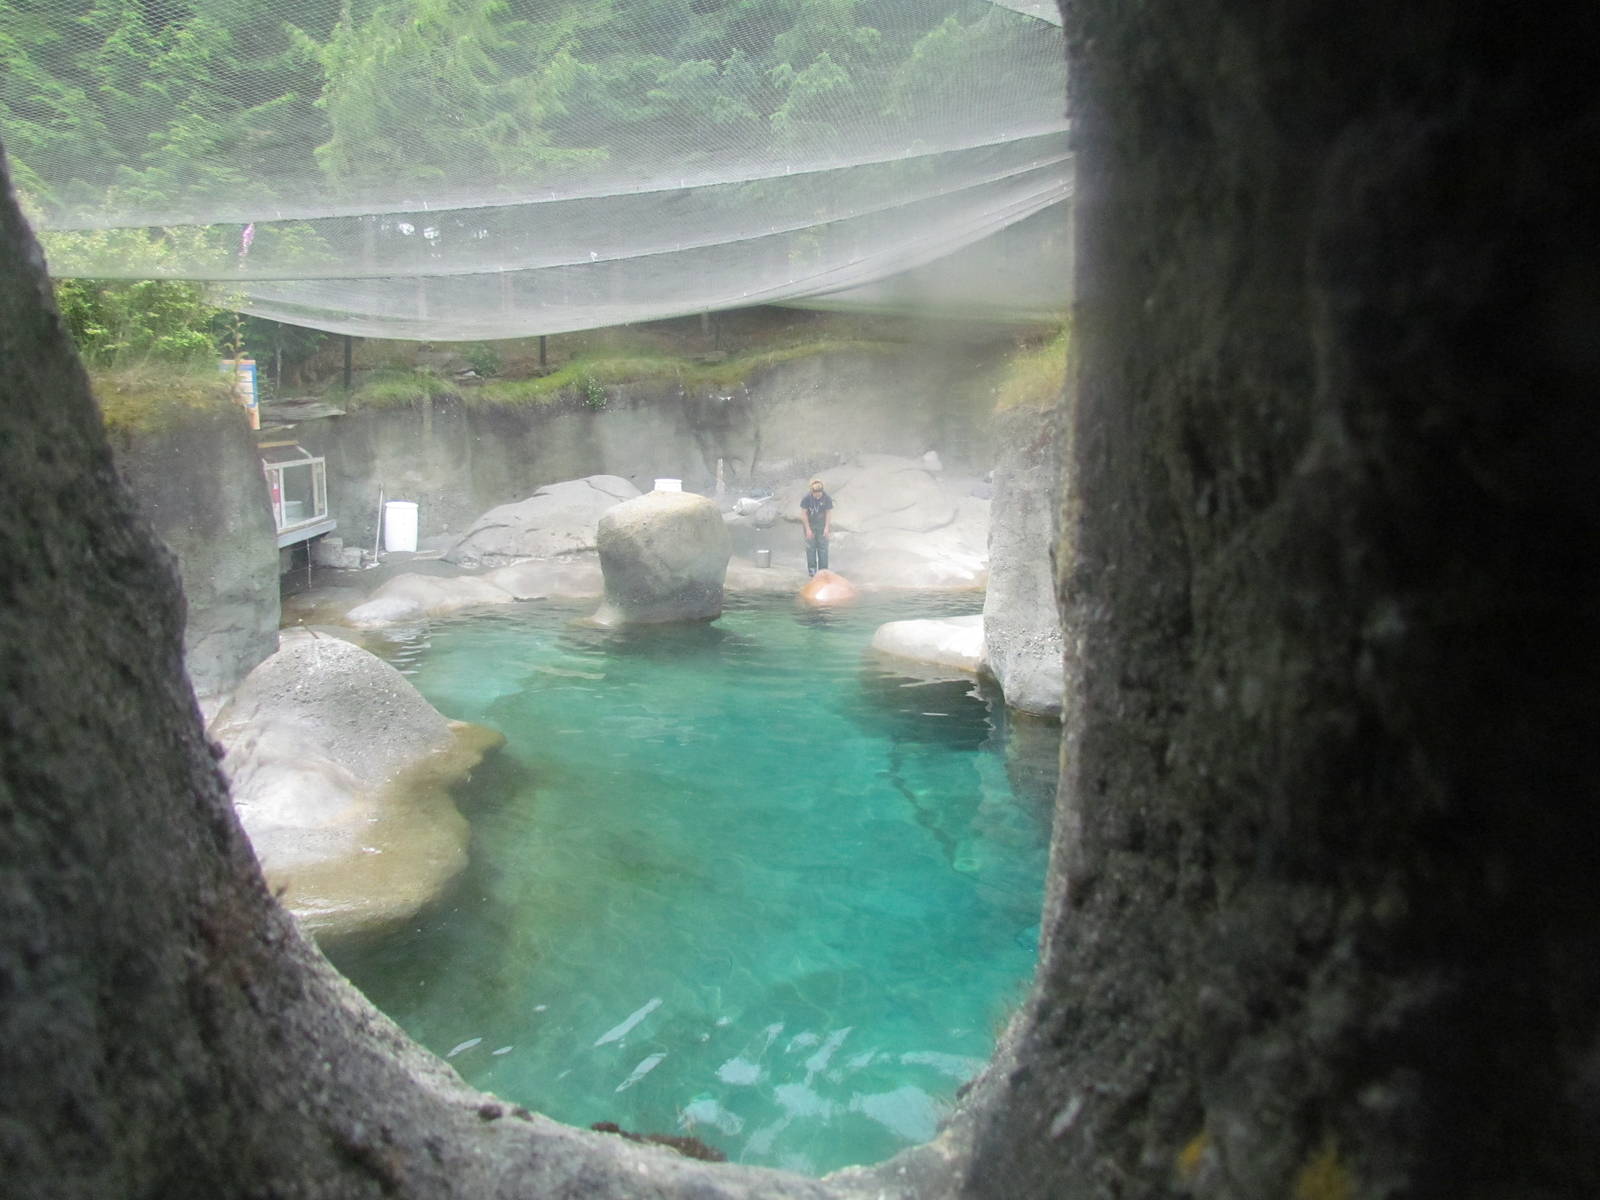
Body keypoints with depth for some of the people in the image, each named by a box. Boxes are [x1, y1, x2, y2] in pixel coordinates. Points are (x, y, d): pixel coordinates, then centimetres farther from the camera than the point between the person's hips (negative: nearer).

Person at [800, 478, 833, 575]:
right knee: (810, 546, 3)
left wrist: (827, 528, -15)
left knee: (823, 546, 2)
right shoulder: (806, 498, -24)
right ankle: (811, 568, 15)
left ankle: (823, 569, 10)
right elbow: (803, 513, -16)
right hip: (809, 523, 0)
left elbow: (829, 512, -11)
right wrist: (808, 529, -16)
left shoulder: (827, 498, -22)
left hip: (822, 524, 0)